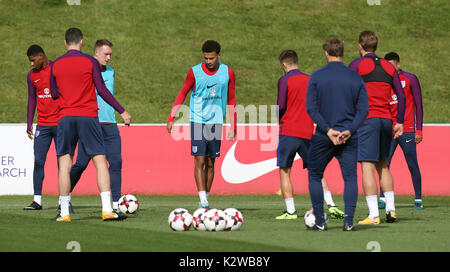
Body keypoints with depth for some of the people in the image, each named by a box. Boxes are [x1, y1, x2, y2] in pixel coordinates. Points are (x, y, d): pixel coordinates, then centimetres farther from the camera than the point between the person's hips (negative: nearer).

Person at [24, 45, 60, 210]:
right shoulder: (32, 75, 9)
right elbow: (32, 100, 15)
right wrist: (29, 124, 10)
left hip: (60, 123, -4)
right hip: (42, 125, 4)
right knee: (38, 162, -4)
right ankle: (37, 200, -2)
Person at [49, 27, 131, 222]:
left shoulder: (55, 65, 5)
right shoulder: (91, 62, -1)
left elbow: (54, 93, 14)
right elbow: (102, 90, -3)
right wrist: (122, 111, 3)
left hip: (66, 118, 2)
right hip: (88, 117, -2)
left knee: (64, 165, 3)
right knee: (100, 162, 1)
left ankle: (64, 213, -1)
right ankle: (106, 209, -9)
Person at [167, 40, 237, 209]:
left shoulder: (227, 73, 3)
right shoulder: (194, 72, -3)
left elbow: (231, 100, 12)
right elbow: (182, 95, 6)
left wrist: (233, 126, 11)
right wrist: (171, 117, -1)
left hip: (215, 122, 2)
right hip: (197, 120, -2)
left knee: (210, 163, 5)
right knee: (199, 161, -11)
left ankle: (205, 197, 14)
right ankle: (202, 200, -16)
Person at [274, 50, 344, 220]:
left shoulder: (284, 80, -5)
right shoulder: (310, 80, 9)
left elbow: (281, 106, -11)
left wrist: (278, 118, 8)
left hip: (288, 132, -5)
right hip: (308, 133, 5)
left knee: (284, 171, 2)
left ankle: (290, 211, -5)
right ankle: (331, 206, 3)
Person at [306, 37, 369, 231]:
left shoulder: (317, 76, -2)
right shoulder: (355, 78, 3)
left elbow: (311, 108, -9)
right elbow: (363, 109, -3)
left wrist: (328, 130, -11)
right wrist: (349, 130, -9)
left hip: (322, 136, -1)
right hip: (349, 138, 1)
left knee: (315, 176, 13)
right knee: (350, 177, 5)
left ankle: (320, 221, 11)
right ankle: (348, 220, -8)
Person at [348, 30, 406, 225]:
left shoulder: (357, 65, -2)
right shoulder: (388, 67, 14)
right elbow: (401, 95, 14)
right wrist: (400, 122, 18)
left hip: (367, 119, -6)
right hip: (386, 119, 6)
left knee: (367, 167, -8)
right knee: (383, 165, 20)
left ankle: (373, 215, -15)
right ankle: (390, 209, 15)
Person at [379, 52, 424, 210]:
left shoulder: (410, 79, 1)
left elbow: (418, 105, 1)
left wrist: (419, 130, -4)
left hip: (407, 130, -3)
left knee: (413, 166, 0)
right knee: (384, 164, -6)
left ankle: (418, 199, 9)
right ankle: (383, 199, -2)